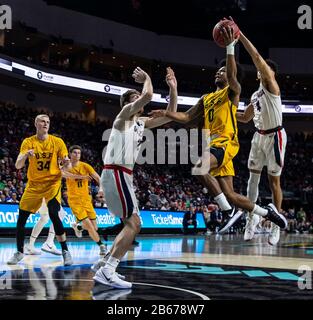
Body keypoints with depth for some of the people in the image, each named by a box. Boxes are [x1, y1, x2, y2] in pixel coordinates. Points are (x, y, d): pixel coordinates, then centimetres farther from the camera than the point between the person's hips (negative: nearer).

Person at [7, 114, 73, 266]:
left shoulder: (57, 142, -4)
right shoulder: (28, 142, -2)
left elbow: (66, 163, 1)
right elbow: (18, 166, -9)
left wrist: (66, 166, -24)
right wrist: (25, 155, -30)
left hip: (52, 183, -2)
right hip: (34, 184, 3)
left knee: (54, 215, -22)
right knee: (21, 218, 3)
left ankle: (65, 251, -12)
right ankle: (19, 252, 22)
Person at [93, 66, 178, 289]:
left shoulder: (141, 122, 20)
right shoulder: (124, 114, -5)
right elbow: (148, 96, -21)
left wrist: (173, 90, 12)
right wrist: (146, 78, -3)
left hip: (123, 175, 10)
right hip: (115, 173, -10)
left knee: (132, 224, 14)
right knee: (134, 223, -15)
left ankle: (104, 264, 19)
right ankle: (107, 271, -18)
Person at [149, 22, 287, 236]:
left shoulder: (233, 92, 6)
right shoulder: (206, 99, 25)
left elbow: (232, 75, -16)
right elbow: (186, 117, 22)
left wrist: (230, 46, -23)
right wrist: (166, 114, 7)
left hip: (225, 142, -7)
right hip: (213, 145, 7)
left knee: (199, 168, -33)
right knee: (230, 195, 4)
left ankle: (229, 211, -27)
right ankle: (267, 212, 22)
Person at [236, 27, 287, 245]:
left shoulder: (272, 86, -10)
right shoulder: (256, 95, 14)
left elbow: (257, 57, -20)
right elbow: (245, 118, 25)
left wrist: (239, 35, -22)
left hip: (275, 136, -7)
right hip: (259, 136, 7)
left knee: (274, 180, -1)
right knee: (253, 177, 5)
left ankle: (276, 224, 8)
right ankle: (252, 216, 15)